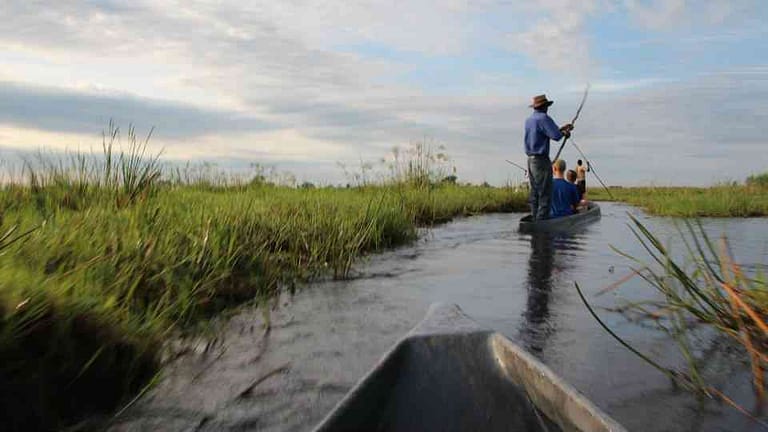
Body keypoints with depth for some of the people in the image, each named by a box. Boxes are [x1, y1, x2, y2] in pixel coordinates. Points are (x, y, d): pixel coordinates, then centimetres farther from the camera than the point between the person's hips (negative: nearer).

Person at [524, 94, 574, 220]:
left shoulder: (529, 120, 15)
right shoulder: (544, 118, -12)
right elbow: (556, 136, -19)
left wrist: (561, 129, 24)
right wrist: (565, 133, 1)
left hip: (531, 160, 9)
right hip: (541, 160, -9)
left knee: (534, 192, 13)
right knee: (545, 193, -6)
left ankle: (534, 219, 15)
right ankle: (542, 220, -7)